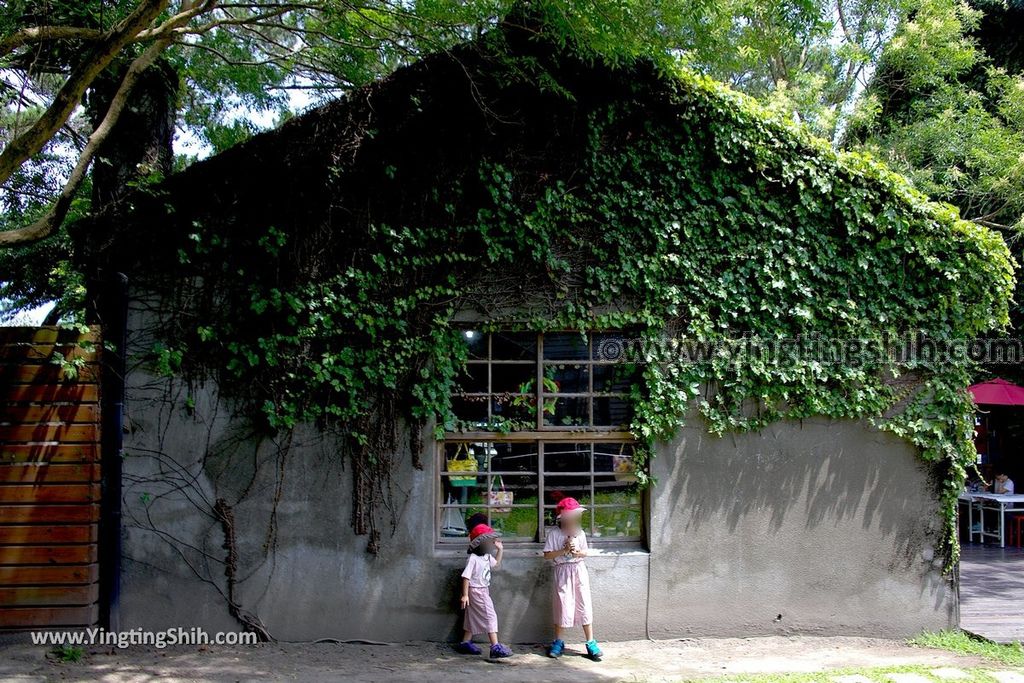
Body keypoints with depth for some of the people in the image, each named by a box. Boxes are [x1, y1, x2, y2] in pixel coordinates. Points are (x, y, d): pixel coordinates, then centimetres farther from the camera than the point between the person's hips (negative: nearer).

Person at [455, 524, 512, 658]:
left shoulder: (487, 557, 6)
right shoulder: (473, 558, -21)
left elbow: (496, 564, 25)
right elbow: (466, 576, -20)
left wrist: (500, 550, 14)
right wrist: (465, 595, -21)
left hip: (484, 590, 9)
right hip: (476, 591, -9)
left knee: (473, 618, 16)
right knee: (490, 616, -11)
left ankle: (465, 643, 26)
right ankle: (495, 647, -12)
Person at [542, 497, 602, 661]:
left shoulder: (580, 532, 4)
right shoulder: (554, 533, -6)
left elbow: (585, 552, 9)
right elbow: (547, 555, -8)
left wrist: (577, 553, -13)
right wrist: (564, 550, -18)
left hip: (579, 570, 3)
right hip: (563, 571, -3)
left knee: (585, 606, 1)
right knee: (563, 606, 0)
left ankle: (591, 643, 5)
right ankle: (558, 642, 17)